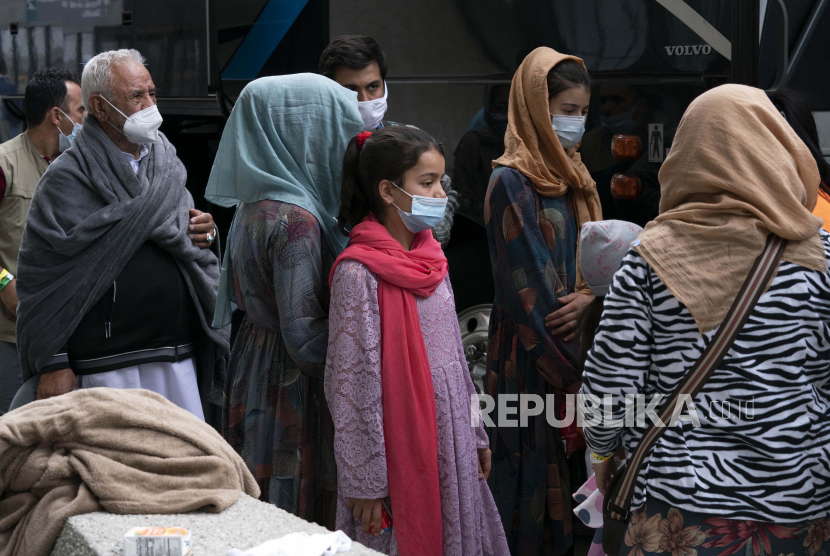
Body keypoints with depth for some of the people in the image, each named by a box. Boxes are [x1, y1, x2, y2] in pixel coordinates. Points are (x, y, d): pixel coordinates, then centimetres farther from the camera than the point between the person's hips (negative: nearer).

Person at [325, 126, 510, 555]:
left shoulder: (431, 258, 8)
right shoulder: (359, 273, -16)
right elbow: (352, 382, -16)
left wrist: (475, 434, 16)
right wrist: (366, 480, -15)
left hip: (450, 441, 7)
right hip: (401, 450, -7)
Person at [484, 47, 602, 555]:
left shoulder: (572, 175, 11)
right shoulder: (512, 183, -13)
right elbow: (527, 289, -16)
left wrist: (590, 296, -12)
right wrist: (570, 375, -16)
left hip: (576, 339, 7)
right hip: (531, 358, -7)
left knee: (572, 466, 12)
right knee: (534, 470, 1)